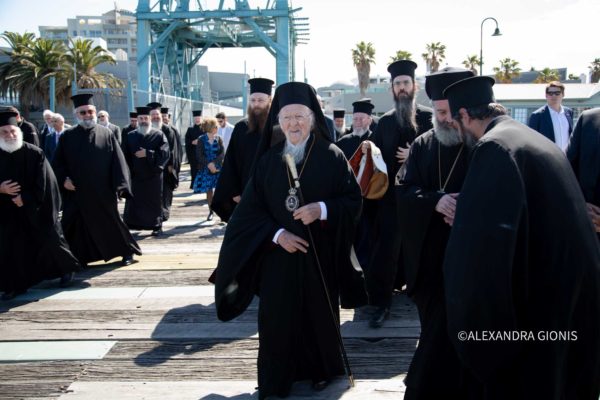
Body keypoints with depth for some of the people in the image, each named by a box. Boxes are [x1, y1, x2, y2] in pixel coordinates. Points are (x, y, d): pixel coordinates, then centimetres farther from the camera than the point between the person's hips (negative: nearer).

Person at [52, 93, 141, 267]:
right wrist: (63, 179, -10)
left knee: (112, 221, 10)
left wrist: (120, 185, -13)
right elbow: (57, 162, 6)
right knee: (77, 226, 6)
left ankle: (127, 251, 26)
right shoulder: (67, 136, 4)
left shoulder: (107, 134, 0)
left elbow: (118, 161, -4)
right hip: (76, 192, 1)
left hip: (102, 192, -1)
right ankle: (78, 259, 16)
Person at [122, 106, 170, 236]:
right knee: (134, 203, 2)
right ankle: (129, 226, 7)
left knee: (154, 202, 6)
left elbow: (165, 153, -11)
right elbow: (125, 156, 3)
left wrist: (147, 154, -17)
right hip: (135, 176, 2)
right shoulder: (130, 136, 6)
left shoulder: (159, 135, 0)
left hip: (153, 175, -1)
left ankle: (157, 226, 16)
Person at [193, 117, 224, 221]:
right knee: (208, 190, 4)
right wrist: (208, 164, -16)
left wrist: (214, 163, -16)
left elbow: (222, 153, -4)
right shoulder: (201, 140, -1)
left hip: (218, 168, 0)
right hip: (205, 169, 0)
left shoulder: (218, 139, 3)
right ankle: (211, 212, 15)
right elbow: (199, 155, -5)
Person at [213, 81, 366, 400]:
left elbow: (353, 199, -5)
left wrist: (322, 209, -22)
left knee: (319, 312, 10)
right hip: (277, 252, 1)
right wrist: (276, 234, -15)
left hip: (319, 253, -1)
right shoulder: (268, 160, 3)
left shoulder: (332, 156, -3)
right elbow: (251, 209, 0)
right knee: (278, 315, 3)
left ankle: (321, 369, 31)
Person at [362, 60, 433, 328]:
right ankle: (382, 302, 0)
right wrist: (370, 149, -12)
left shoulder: (428, 117, 1)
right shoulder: (385, 121, 9)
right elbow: (379, 156, 8)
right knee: (386, 247, -4)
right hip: (391, 193, 1)